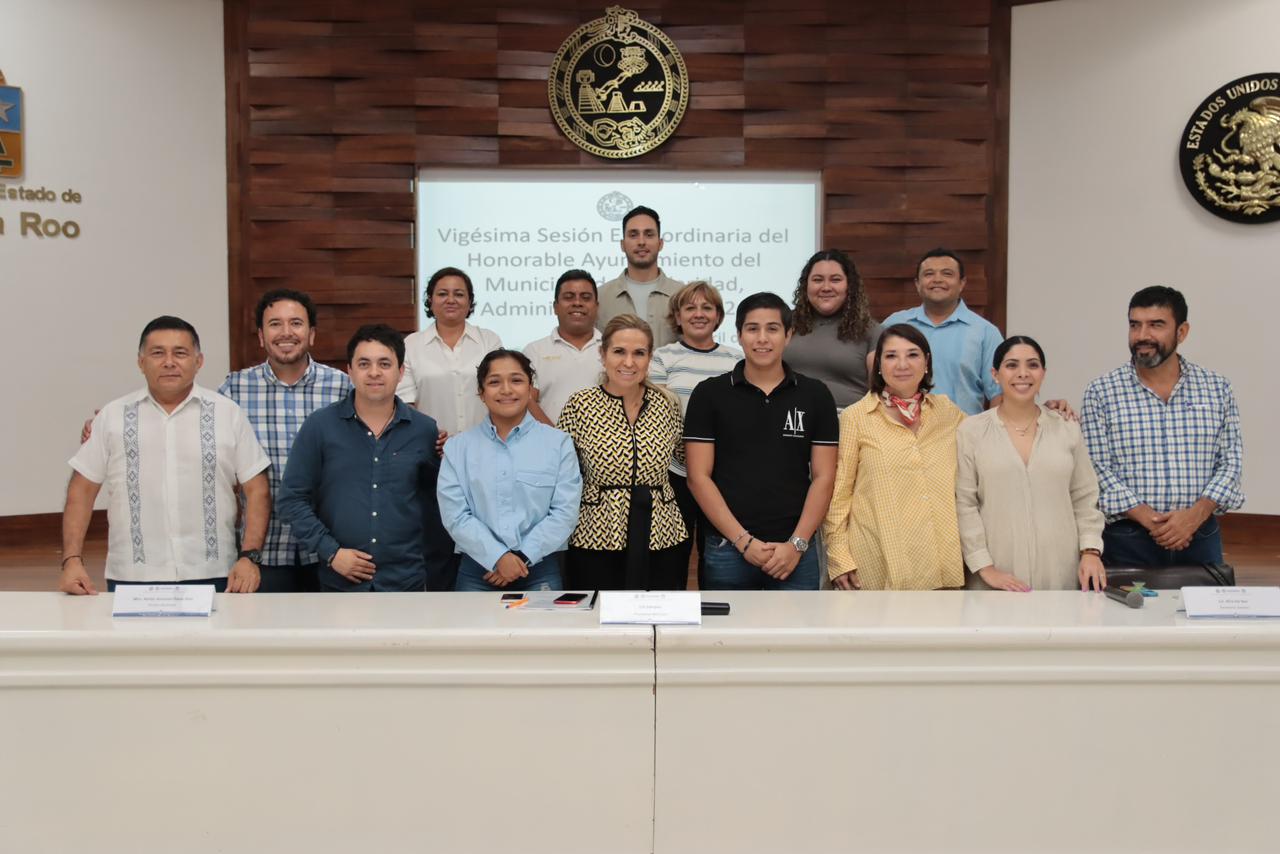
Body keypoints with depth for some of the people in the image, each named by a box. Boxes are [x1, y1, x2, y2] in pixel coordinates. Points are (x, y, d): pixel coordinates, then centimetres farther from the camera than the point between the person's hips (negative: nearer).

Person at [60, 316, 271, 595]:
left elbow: (257, 490, 2)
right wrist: (72, 560, -3)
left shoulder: (228, 414, 2)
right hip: (131, 578, 1)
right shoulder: (112, 416, 5)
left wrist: (248, 557, -8)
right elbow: (82, 490, 7)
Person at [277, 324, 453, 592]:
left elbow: (438, 502, 8)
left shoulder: (424, 430, 1)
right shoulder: (320, 425, -2)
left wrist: (436, 565, 3)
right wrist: (330, 552, -9)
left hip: (406, 581, 1)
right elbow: (291, 499, -2)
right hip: (339, 581, -1)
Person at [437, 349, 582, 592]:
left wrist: (523, 557, -13)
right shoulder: (458, 447, 6)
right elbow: (454, 514, -3)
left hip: (540, 567, -1)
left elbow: (565, 512, -4)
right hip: (478, 567, 1)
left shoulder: (558, 443, 3)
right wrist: (498, 557, -14)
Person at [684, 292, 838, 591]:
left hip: (794, 552, 1)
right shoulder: (709, 394, 0)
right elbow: (699, 477, -3)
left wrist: (797, 544, -8)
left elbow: (823, 477, 2)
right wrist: (743, 540, -10)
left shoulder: (815, 395, 4)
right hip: (727, 549, 0)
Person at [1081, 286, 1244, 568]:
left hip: (1200, 538, 2)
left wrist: (1196, 513, -14)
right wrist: (1151, 519, -17)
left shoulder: (1217, 388, 5)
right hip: (1127, 542, -2)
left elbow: (1231, 461, 3)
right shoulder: (1101, 392, -3)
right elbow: (1097, 469, -8)